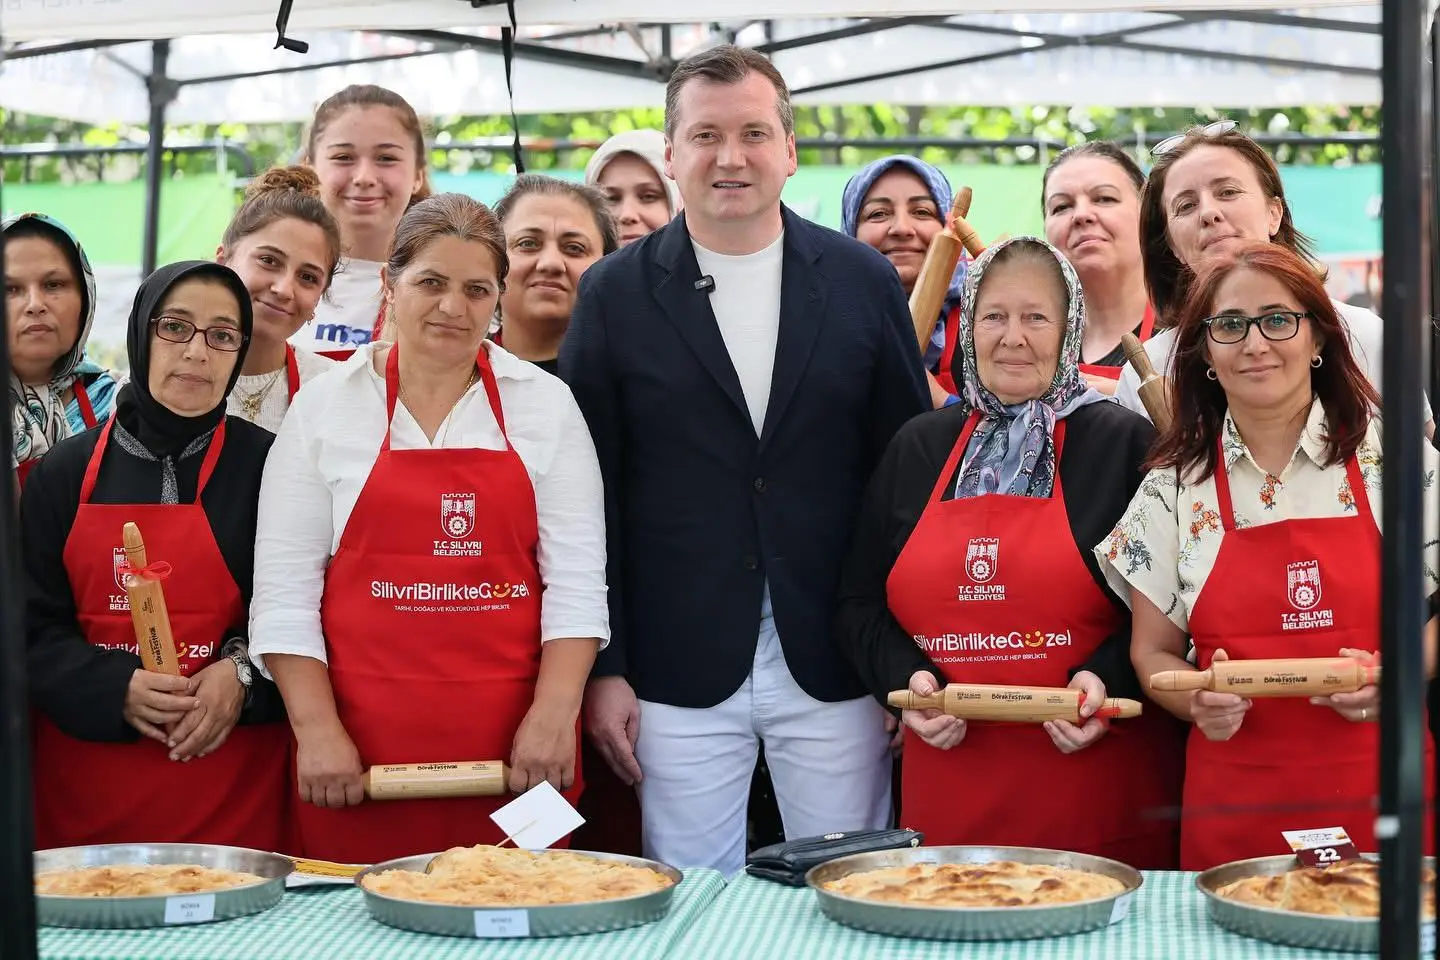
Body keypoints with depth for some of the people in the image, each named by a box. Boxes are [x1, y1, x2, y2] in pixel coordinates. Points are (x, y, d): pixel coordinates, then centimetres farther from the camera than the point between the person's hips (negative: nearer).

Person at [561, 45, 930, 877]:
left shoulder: (863, 281, 5)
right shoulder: (616, 294, 2)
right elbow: (589, 496, 1)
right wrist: (602, 670, -2)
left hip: (836, 672, 1)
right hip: (679, 675, -1)